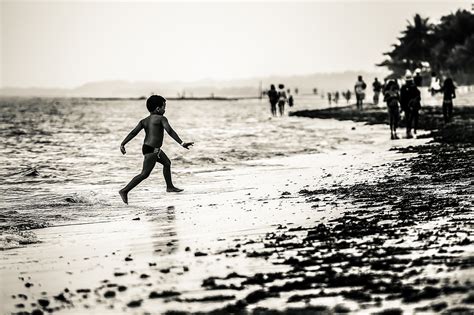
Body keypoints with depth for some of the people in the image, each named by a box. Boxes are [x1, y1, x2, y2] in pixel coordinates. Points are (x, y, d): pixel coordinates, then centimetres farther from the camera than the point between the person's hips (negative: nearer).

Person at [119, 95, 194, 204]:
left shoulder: (144, 121, 10)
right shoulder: (161, 119, -9)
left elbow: (133, 132, 0)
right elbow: (170, 131, -21)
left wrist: (123, 144, -4)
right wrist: (182, 143, -25)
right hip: (151, 150, -10)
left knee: (167, 163, 27)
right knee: (144, 174, -9)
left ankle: (170, 187, 41)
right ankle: (124, 191, -10)